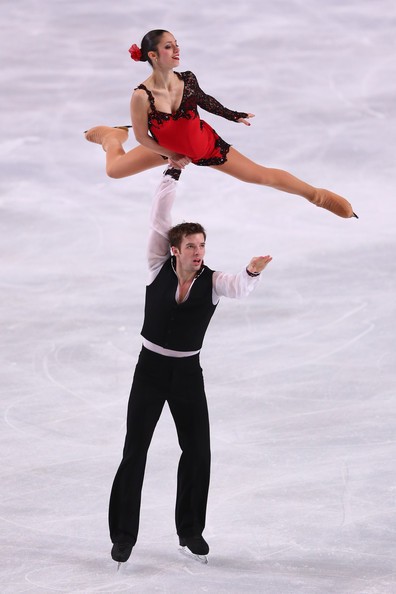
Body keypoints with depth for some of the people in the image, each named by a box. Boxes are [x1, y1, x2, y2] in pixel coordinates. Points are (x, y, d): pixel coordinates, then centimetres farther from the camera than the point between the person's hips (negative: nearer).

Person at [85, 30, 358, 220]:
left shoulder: (187, 79, -24)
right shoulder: (142, 96, -35)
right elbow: (142, 137, -18)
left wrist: (233, 115, 12)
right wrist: (172, 156, -8)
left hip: (207, 145, 1)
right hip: (168, 148, -1)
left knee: (261, 175, 1)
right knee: (114, 169, 14)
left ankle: (316, 194, 15)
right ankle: (112, 136, 50)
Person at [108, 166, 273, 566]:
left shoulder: (212, 281, -8)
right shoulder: (159, 268, -8)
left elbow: (239, 288, -30)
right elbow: (159, 218, -14)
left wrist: (252, 272, -52)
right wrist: (174, 171, -18)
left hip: (188, 373, 1)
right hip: (150, 369, -1)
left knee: (198, 452, 3)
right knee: (134, 453, -1)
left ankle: (190, 532, 18)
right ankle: (124, 535, 6)